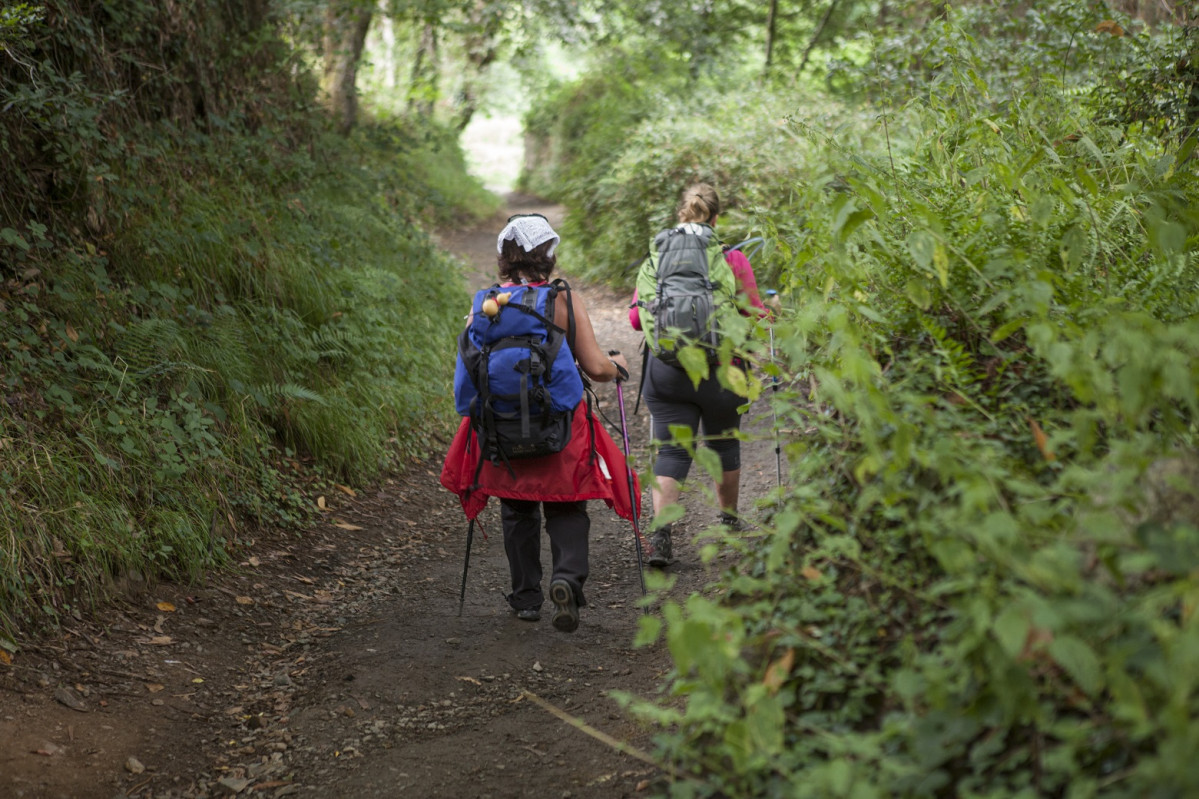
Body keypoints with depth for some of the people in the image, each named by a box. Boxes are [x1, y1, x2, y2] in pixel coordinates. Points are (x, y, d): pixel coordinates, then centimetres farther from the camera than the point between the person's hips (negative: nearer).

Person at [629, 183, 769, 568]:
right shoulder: (732, 259, -4)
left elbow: (637, 318, 4)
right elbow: (754, 313, -2)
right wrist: (768, 312, 21)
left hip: (666, 370, 1)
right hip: (721, 370, -1)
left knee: (671, 451, 1)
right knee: (724, 444, 20)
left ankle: (662, 531, -17)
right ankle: (729, 520, 38)